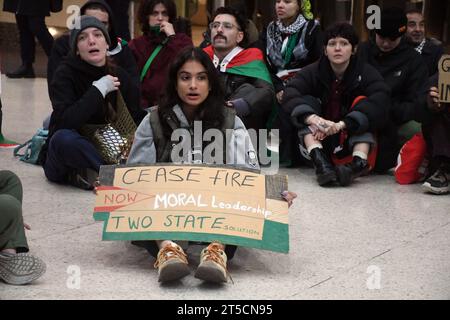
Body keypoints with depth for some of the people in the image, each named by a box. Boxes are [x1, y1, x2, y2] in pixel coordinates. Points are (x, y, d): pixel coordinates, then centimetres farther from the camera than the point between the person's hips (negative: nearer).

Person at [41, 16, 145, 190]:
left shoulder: (119, 75, 3)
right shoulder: (65, 74, -11)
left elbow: (138, 118, -1)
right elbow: (66, 123, -27)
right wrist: (98, 90, -23)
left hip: (104, 152, 5)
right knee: (64, 138, -38)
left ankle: (87, 176, -17)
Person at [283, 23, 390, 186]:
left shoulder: (366, 73, -5)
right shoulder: (312, 72, -2)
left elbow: (379, 103, -26)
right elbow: (290, 95, -21)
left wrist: (342, 124, -39)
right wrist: (313, 118, -42)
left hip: (354, 141, -1)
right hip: (318, 141, 1)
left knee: (363, 102, -20)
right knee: (307, 101, -18)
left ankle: (359, 161, -40)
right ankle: (319, 160, -41)